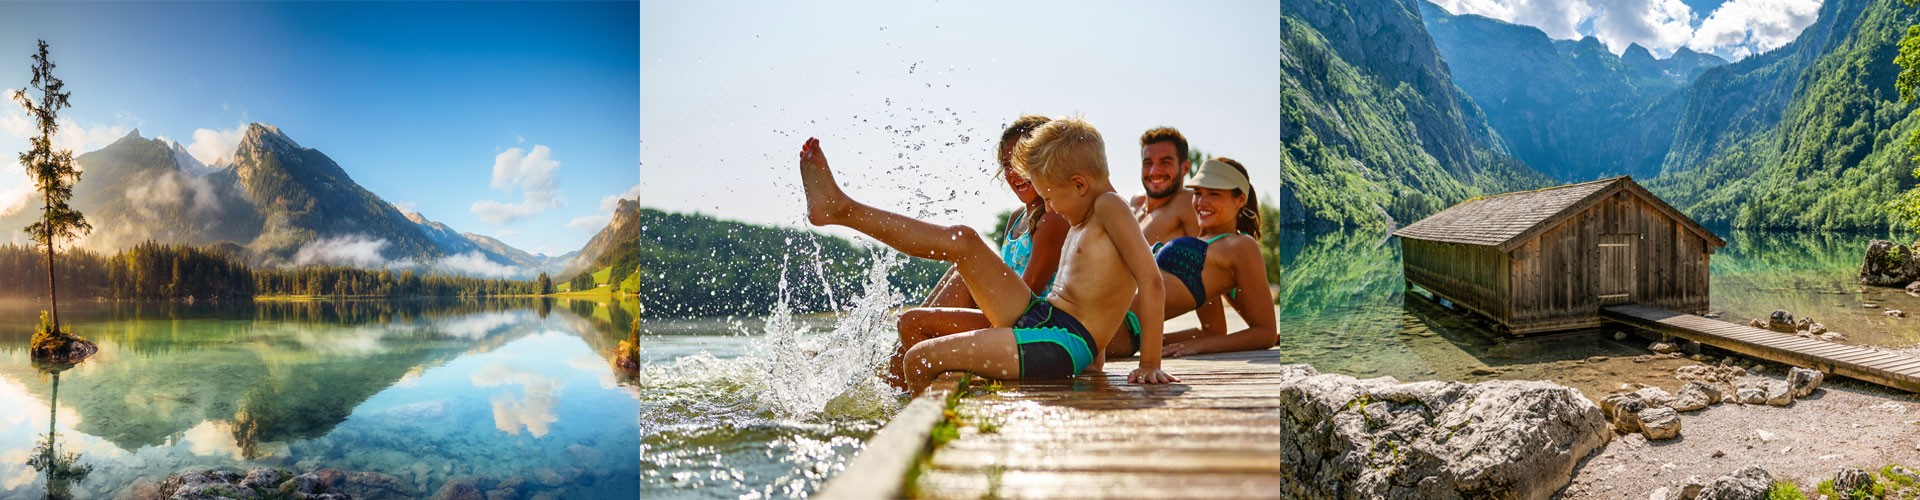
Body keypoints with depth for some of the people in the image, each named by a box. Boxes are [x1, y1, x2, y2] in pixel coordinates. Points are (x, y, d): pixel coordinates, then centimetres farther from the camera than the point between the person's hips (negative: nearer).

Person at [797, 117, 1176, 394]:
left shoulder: (1109, 207, -11)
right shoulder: (1083, 220, 18)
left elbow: (1151, 281, -21)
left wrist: (1150, 365, -22)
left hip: (1060, 344, -9)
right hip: (1038, 317, 9)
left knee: (919, 358, -12)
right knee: (963, 241, 3)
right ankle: (839, 209, 8)